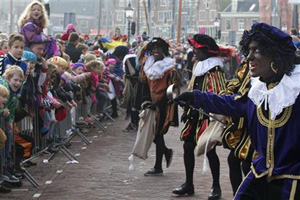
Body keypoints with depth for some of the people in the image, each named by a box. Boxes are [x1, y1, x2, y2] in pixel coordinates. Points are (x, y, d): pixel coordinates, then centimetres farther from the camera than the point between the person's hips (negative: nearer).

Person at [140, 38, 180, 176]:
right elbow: (145, 86, 13)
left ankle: (158, 167, 5)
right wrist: (146, 102, -2)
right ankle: (167, 152, 32)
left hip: (164, 107, -6)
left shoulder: (170, 69, -11)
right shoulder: (147, 67, 9)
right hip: (152, 105, 6)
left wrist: (157, 104, -20)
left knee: (158, 133, -4)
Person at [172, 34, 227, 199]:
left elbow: (216, 96, -19)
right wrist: (188, 110, 17)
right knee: (188, 146, 8)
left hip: (208, 116, -9)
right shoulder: (199, 67, 14)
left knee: (210, 150, -5)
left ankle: (216, 186, 5)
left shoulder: (214, 71, -14)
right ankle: (189, 184, 17)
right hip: (195, 115, 9)